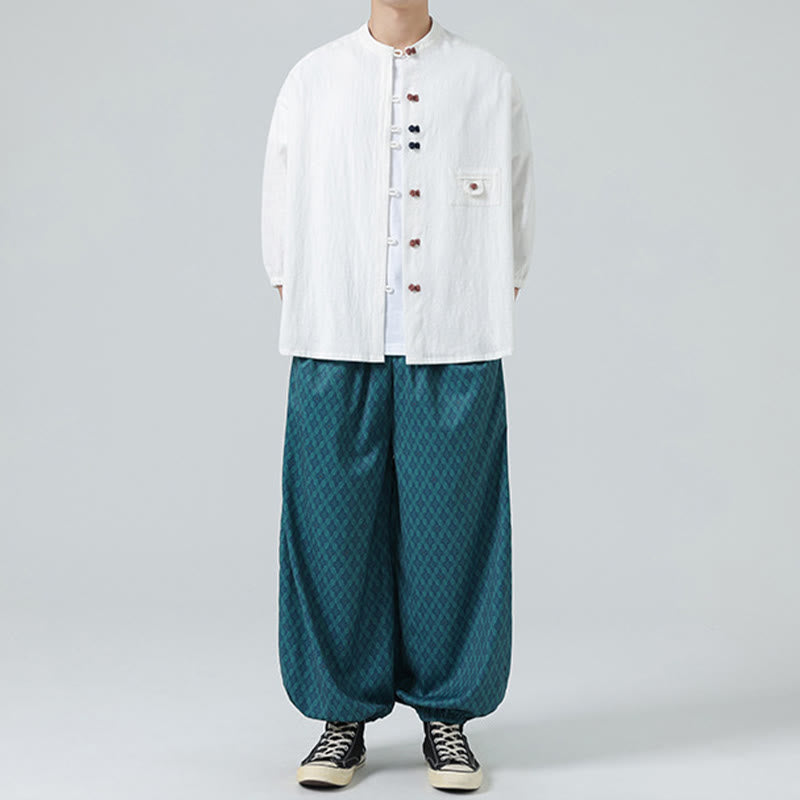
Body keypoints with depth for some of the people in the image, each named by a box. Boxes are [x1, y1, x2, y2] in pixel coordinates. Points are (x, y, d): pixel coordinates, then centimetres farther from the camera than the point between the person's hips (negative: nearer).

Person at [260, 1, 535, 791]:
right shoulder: (312, 77, 12)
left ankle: (448, 715, 17)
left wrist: (489, 311, 2)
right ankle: (342, 715, 16)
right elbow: (280, 213, 13)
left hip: (455, 349, 0)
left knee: (449, 527, 2)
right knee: (334, 526, 2)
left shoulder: (489, 81, 9)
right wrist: (299, 304, 4)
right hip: (335, 348, 1)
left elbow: (514, 212, 10)